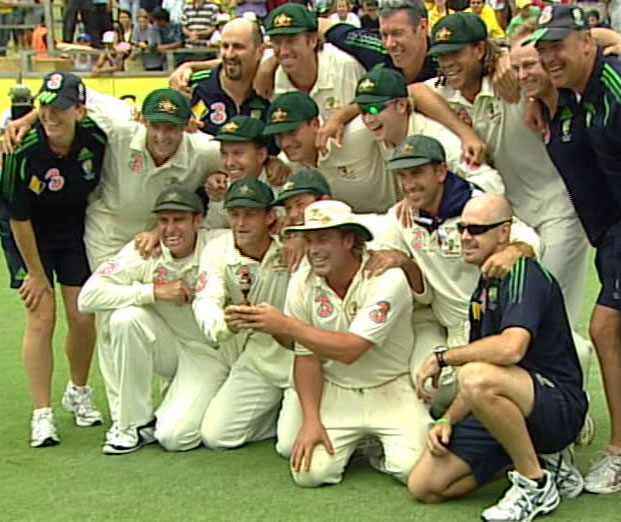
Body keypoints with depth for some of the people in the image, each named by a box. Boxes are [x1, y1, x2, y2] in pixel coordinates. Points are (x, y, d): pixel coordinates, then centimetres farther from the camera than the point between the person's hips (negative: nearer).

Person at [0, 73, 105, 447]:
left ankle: (79, 392, 29)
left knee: (83, 316, 2)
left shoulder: (96, 138, -20)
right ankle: (42, 415, 0)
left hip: (76, 231, 3)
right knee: (41, 316, -9)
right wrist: (36, 273, -11)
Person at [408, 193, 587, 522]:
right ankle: (534, 457, 11)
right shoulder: (483, 288, 16)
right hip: (505, 409, 9)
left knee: (479, 378, -39)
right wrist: (448, 419, 1)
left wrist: (443, 357, -18)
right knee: (424, 487, -4)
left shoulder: (523, 273, -15)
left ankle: (536, 483, -17)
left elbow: (510, 348, -32)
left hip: (558, 406, -9)